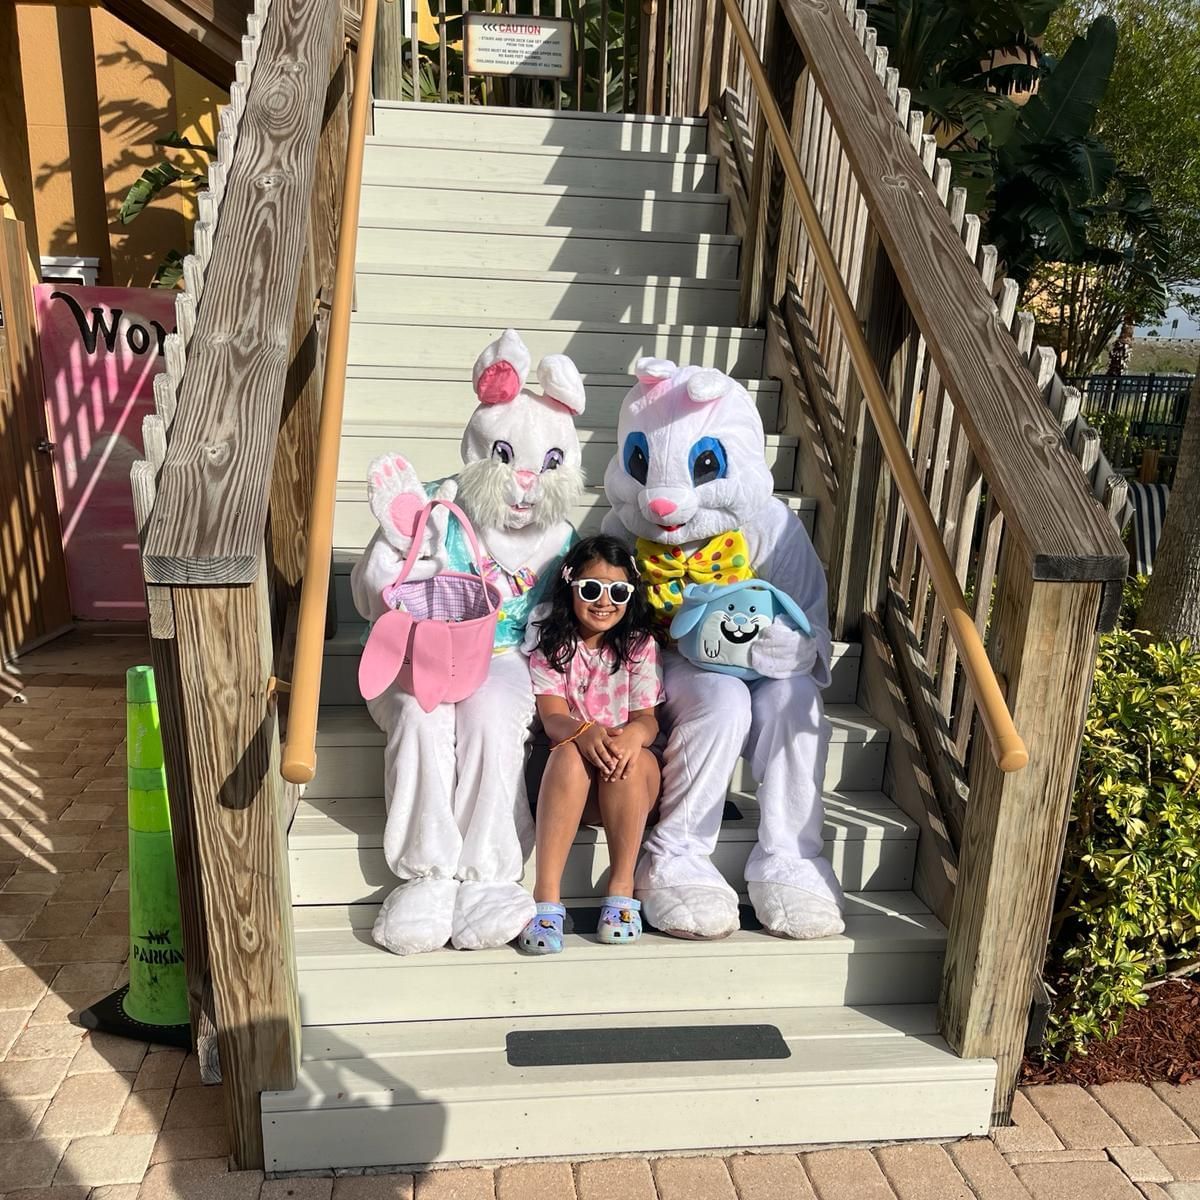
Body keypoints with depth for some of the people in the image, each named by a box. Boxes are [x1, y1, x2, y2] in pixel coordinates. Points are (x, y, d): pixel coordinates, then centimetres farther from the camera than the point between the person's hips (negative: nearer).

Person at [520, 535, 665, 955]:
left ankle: (621, 889, -25)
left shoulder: (640, 646, 4)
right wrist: (584, 732, -35)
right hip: (572, 778, 0)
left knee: (632, 757, -33)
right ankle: (546, 898, -36)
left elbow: (648, 718, -5)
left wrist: (634, 733, -31)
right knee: (571, 753, -34)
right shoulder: (551, 646, 2)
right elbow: (553, 717, -10)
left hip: (631, 778, 1)